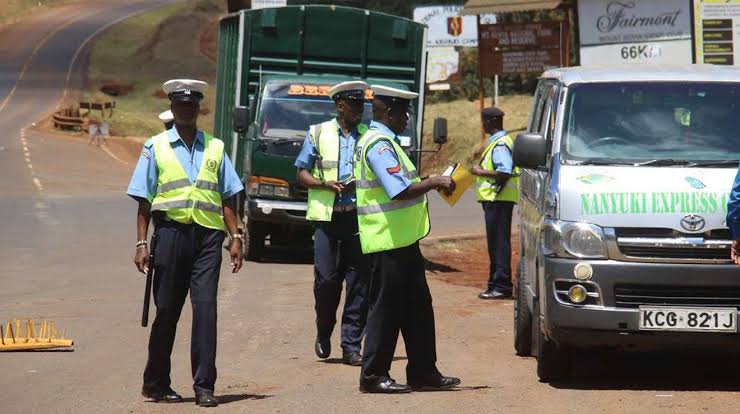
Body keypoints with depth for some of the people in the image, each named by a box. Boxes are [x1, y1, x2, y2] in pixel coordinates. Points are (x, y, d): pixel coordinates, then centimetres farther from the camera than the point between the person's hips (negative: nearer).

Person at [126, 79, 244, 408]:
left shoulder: (214, 147, 14)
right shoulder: (156, 147, 7)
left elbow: (227, 198, 13)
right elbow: (144, 202, 5)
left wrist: (235, 238, 4)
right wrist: (142, 244, -3)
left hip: (208, 235, 1)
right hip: (171, 230, -1)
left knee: (205, 307, -8)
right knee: (167, 310, 4)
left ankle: (204, 386, -7)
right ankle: (155, 384, 16)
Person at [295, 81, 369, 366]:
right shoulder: (318, 133, 8)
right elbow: (301, 173, 9)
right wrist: (326, 185, -10)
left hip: (360, 216, 1)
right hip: (327, 216, -1)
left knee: (358, 282, -3)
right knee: (326, 279, -6)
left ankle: (351, 346, 1)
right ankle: (323, 334, 18)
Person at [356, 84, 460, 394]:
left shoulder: (384, 142, 17)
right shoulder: (378, 144, -17)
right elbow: (399, 191, -24)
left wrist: (430, 183, 15)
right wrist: (434, 182, -14)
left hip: (402, 240, 11)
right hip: (389, 240, -11)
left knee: (417, 308, 13)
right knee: (387, 309, -5)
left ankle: (423, 372, 19)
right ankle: (373, 375, 1)